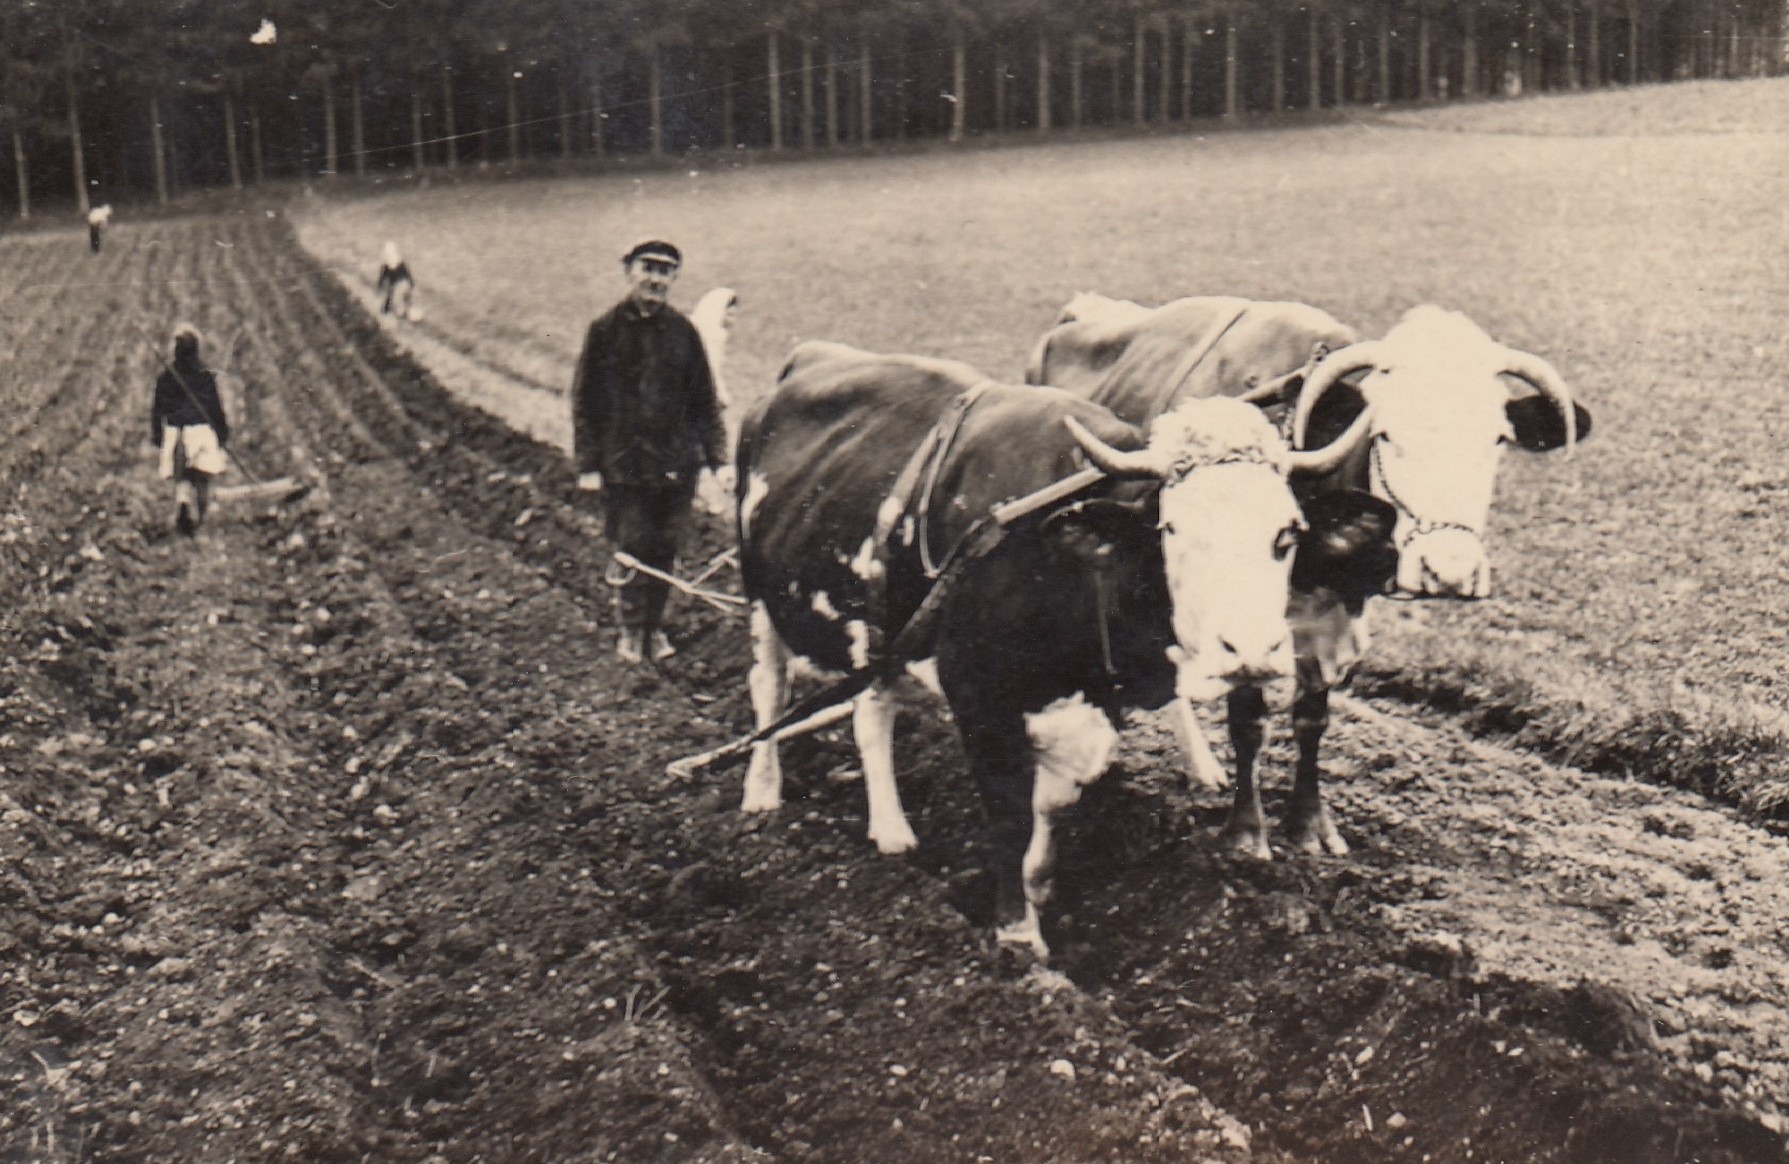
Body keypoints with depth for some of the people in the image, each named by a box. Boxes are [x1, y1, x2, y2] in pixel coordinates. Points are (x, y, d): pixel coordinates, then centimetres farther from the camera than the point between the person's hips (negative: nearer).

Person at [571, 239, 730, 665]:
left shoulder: (682, 331, 5)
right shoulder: (605, 329, -2)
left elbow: (704, 400, 9)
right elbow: (584, 400, 1)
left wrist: (717, 458, 4)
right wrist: (587, 464, -3)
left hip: (676, 463, 2)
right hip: (622, 465, -2)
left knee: (664, 549, 8)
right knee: (632, 548, -3)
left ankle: (654, 626, 24)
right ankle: (630, 630, 16)